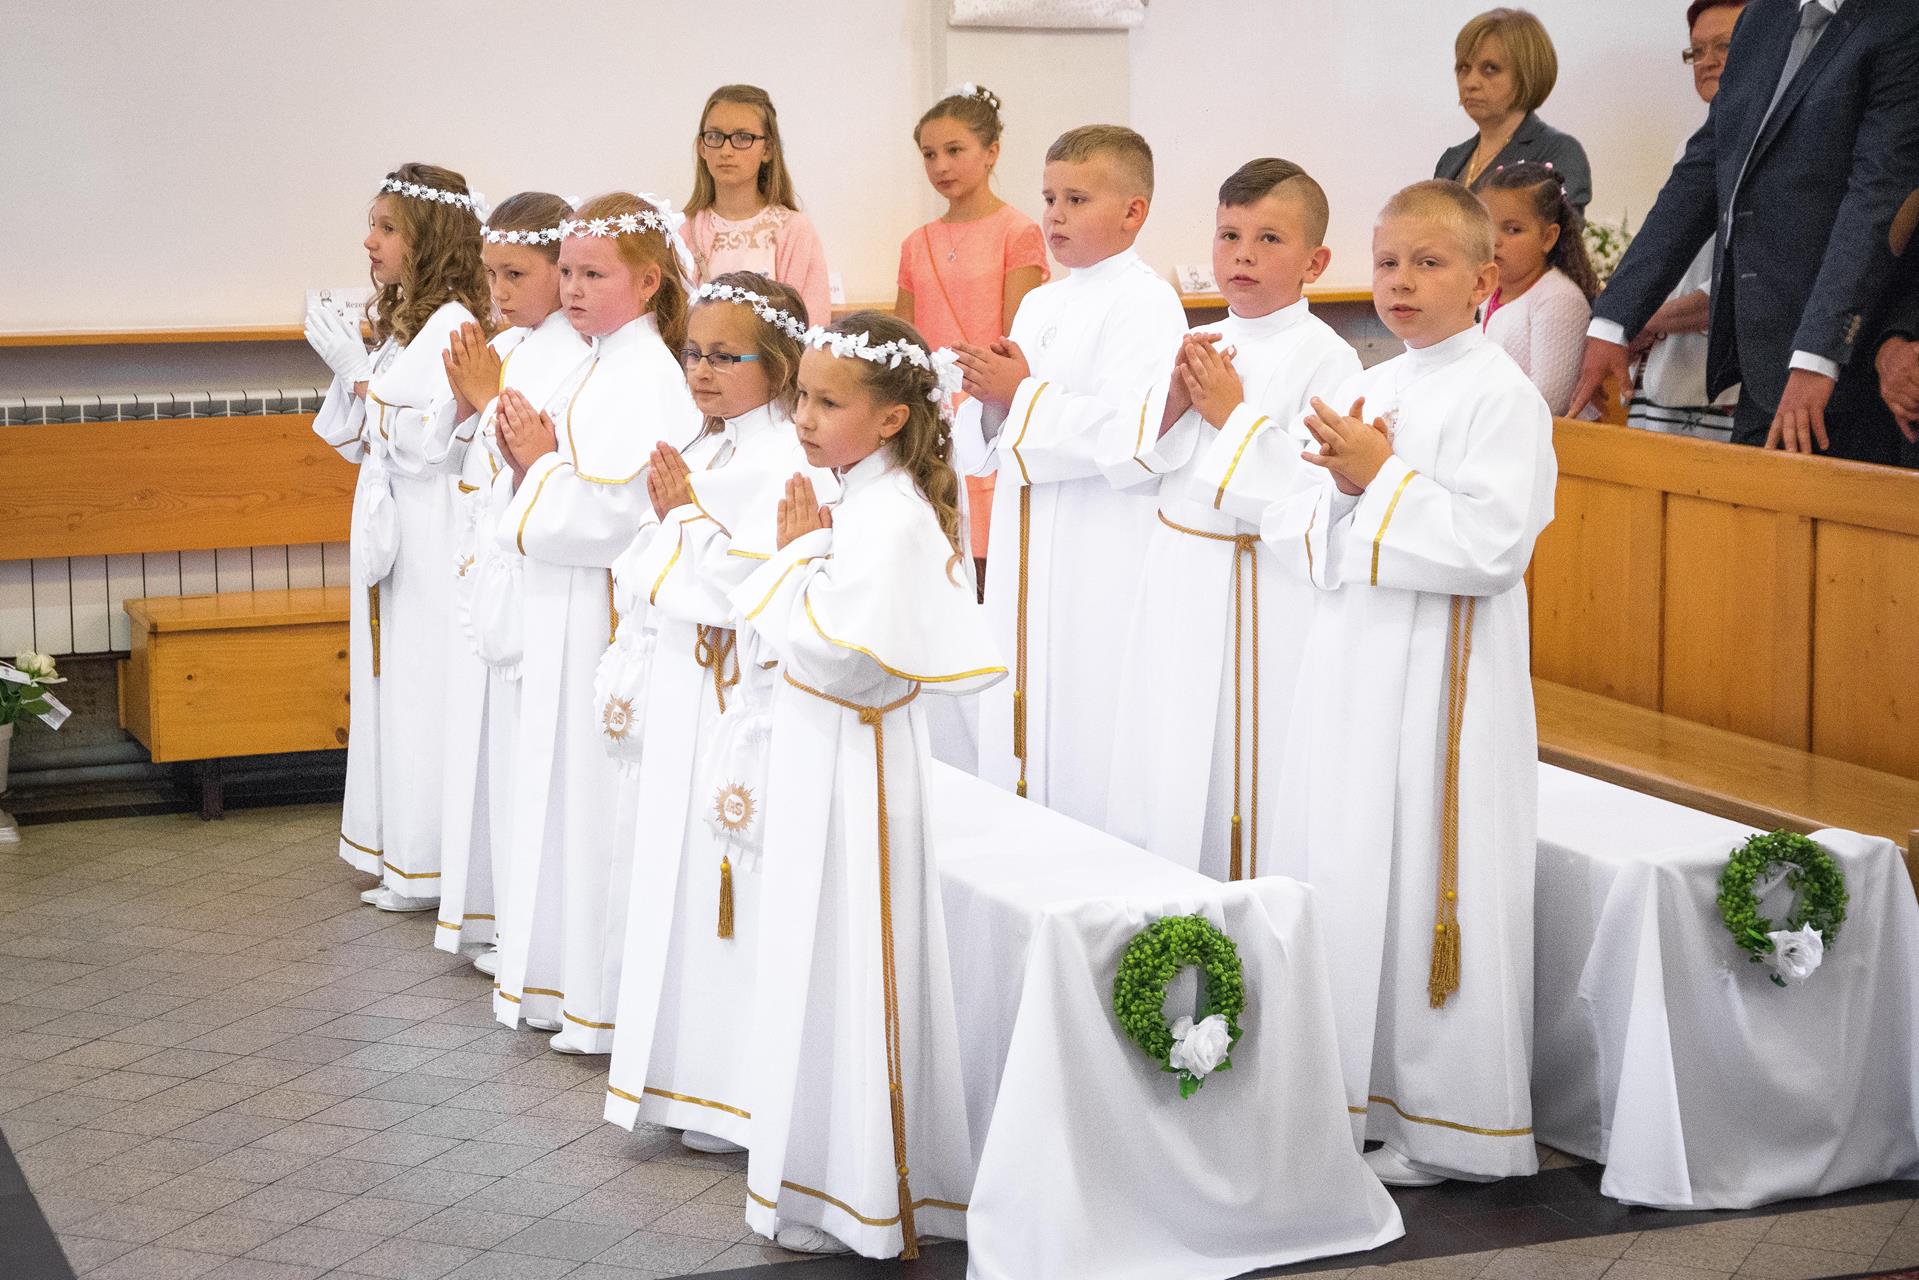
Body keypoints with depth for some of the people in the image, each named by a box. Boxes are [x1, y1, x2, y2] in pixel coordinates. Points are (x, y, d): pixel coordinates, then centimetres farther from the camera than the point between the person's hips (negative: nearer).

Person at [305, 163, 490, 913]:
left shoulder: (452, 324, -14)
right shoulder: (395, 322, 14)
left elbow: (429, 442, -21)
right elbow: (355, 443, 16)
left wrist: (362, 373, -15)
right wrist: (346, 367, 2)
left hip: (430, 534, -10)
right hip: (387, 526, 10)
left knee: (427, 689, -4)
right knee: (388, 682, 13)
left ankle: (428, 868, 3)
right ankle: (398, 851, 21)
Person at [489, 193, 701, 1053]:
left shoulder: (643, 377, -17)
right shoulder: (598, 368, 14)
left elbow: (609, 514, -24)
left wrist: (540, 462, -11)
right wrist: (529, 458, 0)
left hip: (609, 617, -10)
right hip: (565, 611, 10)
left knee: (603, 798, -4)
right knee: (561, 786, 15)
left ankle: (611, 1003, 5)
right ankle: (566, 981, 25)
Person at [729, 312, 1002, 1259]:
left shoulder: (889, 517, -20)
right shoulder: (855, 500, 10)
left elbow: (837, 652, -29)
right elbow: (795, 636, 12)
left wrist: (795, 556, -17)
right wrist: (797, 556, -4)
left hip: (857, 764, -10)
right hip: (824, 759, 10)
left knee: (846, 967, -1)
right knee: (817, 960, 16)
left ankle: (859, 1197, 11)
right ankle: (828, 1175, 28)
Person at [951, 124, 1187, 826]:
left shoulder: (1146, 303, -9)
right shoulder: (1039, 304, 17)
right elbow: (981, 445, 20)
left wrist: (1023, 394, -19)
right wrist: (989, 403, -3)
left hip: (1105, 552, -8)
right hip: (1026, 540, 8)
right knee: (1024, 708, 11)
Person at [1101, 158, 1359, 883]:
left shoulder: (1326, 358, -10)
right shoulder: (1194, 347, 10)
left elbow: (1313, 490, -21)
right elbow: (1125, 464, 10)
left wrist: (1232, 415, -15)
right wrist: (1171, 405, -8)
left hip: (1266, 597, -6)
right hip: (1178, 581, 6)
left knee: (1244, 764, -2)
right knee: (1166, 759, 12)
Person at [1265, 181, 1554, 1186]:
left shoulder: (1501, 397, -9)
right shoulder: (1364, 393, 13)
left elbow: (1495, 545, -19)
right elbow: (1292, 533, 12)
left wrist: (1381, 481, -17)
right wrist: (1338, 488, -8)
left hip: (1445, 674, -7)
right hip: (1351, 660, 7)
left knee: (1427, 882, -3)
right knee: (1339, 871, 10)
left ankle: (1445, 1127, 9)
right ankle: (1350, 1093, 23)